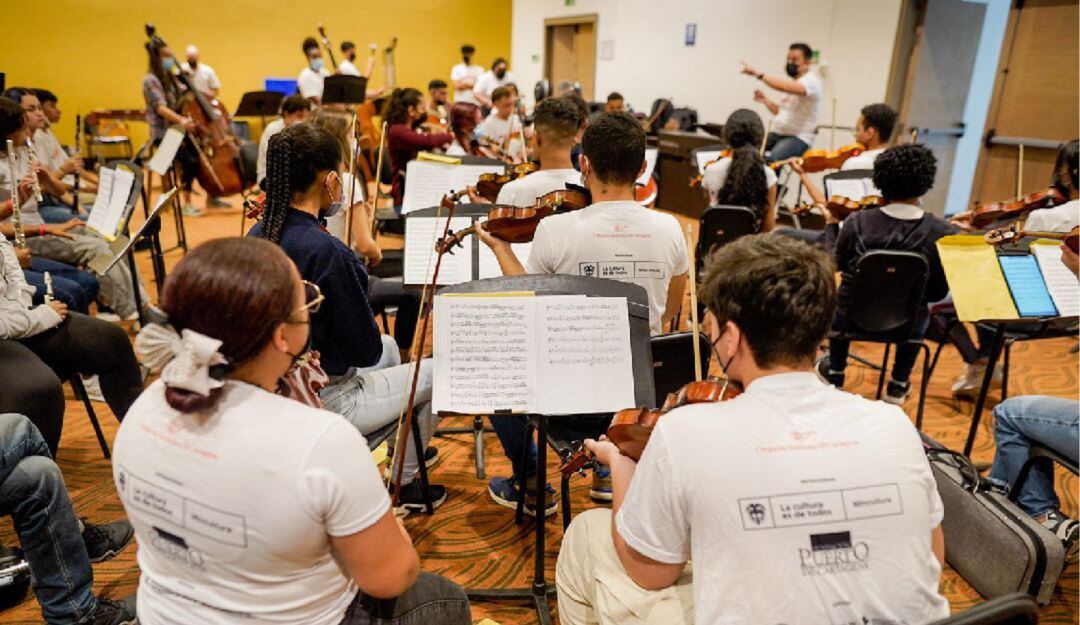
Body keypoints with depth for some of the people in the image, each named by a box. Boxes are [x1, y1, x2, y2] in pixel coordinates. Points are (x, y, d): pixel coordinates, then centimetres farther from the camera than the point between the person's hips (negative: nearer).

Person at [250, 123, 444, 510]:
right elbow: (366, 351, -22)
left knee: (390, 348, 30)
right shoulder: (326, 252, -30)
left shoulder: (258, 234, -3)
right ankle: (403, 484, 30)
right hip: (324, 404, -8)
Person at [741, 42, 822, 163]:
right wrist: (765, 100, 11)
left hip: (798, 138, -9)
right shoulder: (791, 82, 18)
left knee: (769, 159, -35)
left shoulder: (811, 81, -11)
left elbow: (786, 87, -32)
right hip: (777, 133, 9)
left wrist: (759, 74, -34)